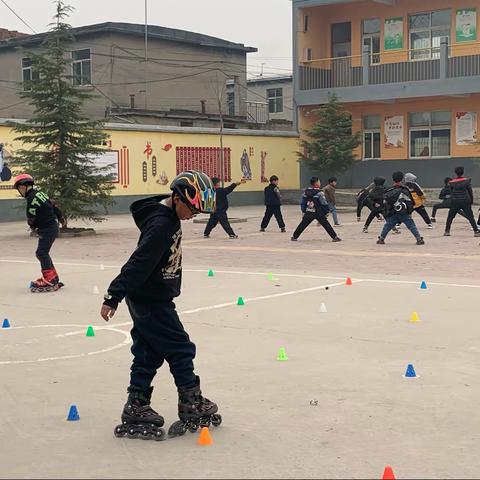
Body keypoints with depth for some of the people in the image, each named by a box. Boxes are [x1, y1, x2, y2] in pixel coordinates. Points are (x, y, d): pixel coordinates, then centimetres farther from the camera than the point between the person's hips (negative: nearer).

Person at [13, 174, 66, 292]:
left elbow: (31, 218, -14)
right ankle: (52, 277, 21)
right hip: (53, 226, 10)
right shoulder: (40, 193, 10)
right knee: (42, 253, 15)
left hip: (47, 229, -10)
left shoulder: (31, 198, -18)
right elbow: (54, 205, 19)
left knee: (42, 253, -11)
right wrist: (61, 218, 32)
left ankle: (50, 281, -14)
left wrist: (34, 227, 6)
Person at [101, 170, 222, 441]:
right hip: (150, 302, -9)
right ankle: (192, 408, 15)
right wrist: (114, 298, -30)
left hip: (154, 300, 9)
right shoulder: (160, 224, -24)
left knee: (149, 355, 12)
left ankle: (136, 410, 17)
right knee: (181, 350, 2)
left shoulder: (170, 218, 6)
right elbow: (138, 263, -28)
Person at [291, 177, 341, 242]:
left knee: (302, 225, 15)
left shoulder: (305, 192, 4)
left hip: (308, 213, 4)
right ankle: (335, 237, -4)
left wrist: (303, 211, 21)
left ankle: (294, 237, 22)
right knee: (326, 225, -1)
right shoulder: (319, 193, -13)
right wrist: (326, 212, 2)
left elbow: (303, 203, 11)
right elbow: (324, 204, -10)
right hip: (319, 213, -4)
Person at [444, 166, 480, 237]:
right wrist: (471, 201, 9)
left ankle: (447, 231, 13)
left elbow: (452, 192, 8)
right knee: (470, 217, -1)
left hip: (455, 202, 1)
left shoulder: (451, 182, -1)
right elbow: (470, 191, -1)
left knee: (450, 216, 14)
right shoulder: (467, 181, -4)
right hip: (466, 202, -1)